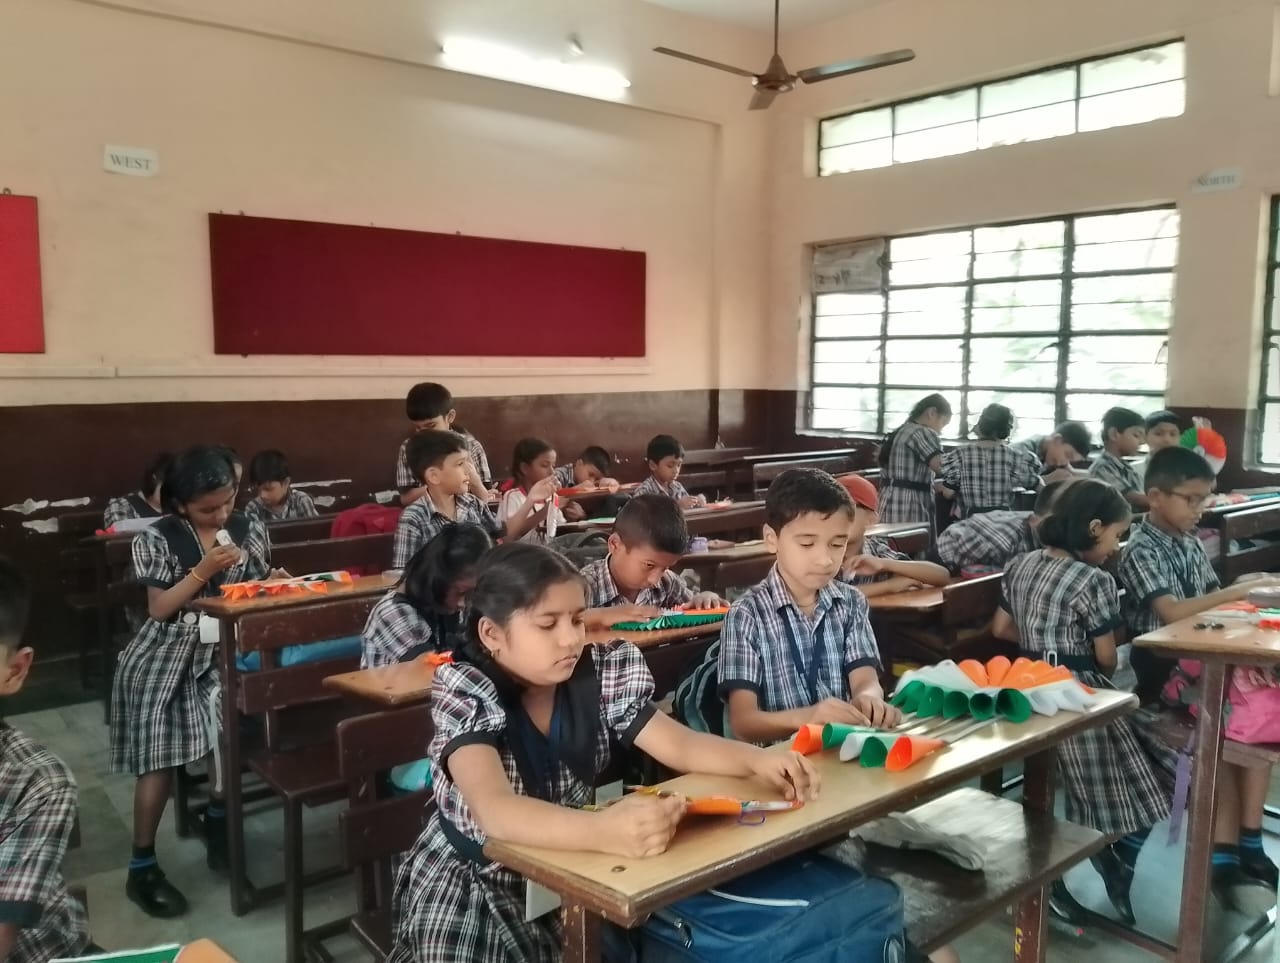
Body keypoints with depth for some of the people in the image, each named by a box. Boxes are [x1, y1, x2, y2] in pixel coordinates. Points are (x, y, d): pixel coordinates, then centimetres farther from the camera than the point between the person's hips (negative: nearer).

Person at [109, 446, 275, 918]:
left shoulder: (249, 530, 0)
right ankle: (142, 867, 12)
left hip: (222, 652, 3)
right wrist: (204, 570, -22)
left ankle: (218, 817, 12)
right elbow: (160, 609, -12)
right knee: (159, 760, -3)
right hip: (163, 659, -3)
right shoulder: (158, 539, -10)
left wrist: (275, 579, -13)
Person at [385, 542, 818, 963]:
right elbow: (495, 810, -38)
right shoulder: (465, 690, -23)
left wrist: (757, 760, -29)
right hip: (470, 889, -4)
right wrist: (605, 831, -54)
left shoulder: (599, 673, -9)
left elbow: (681, 745, -9)